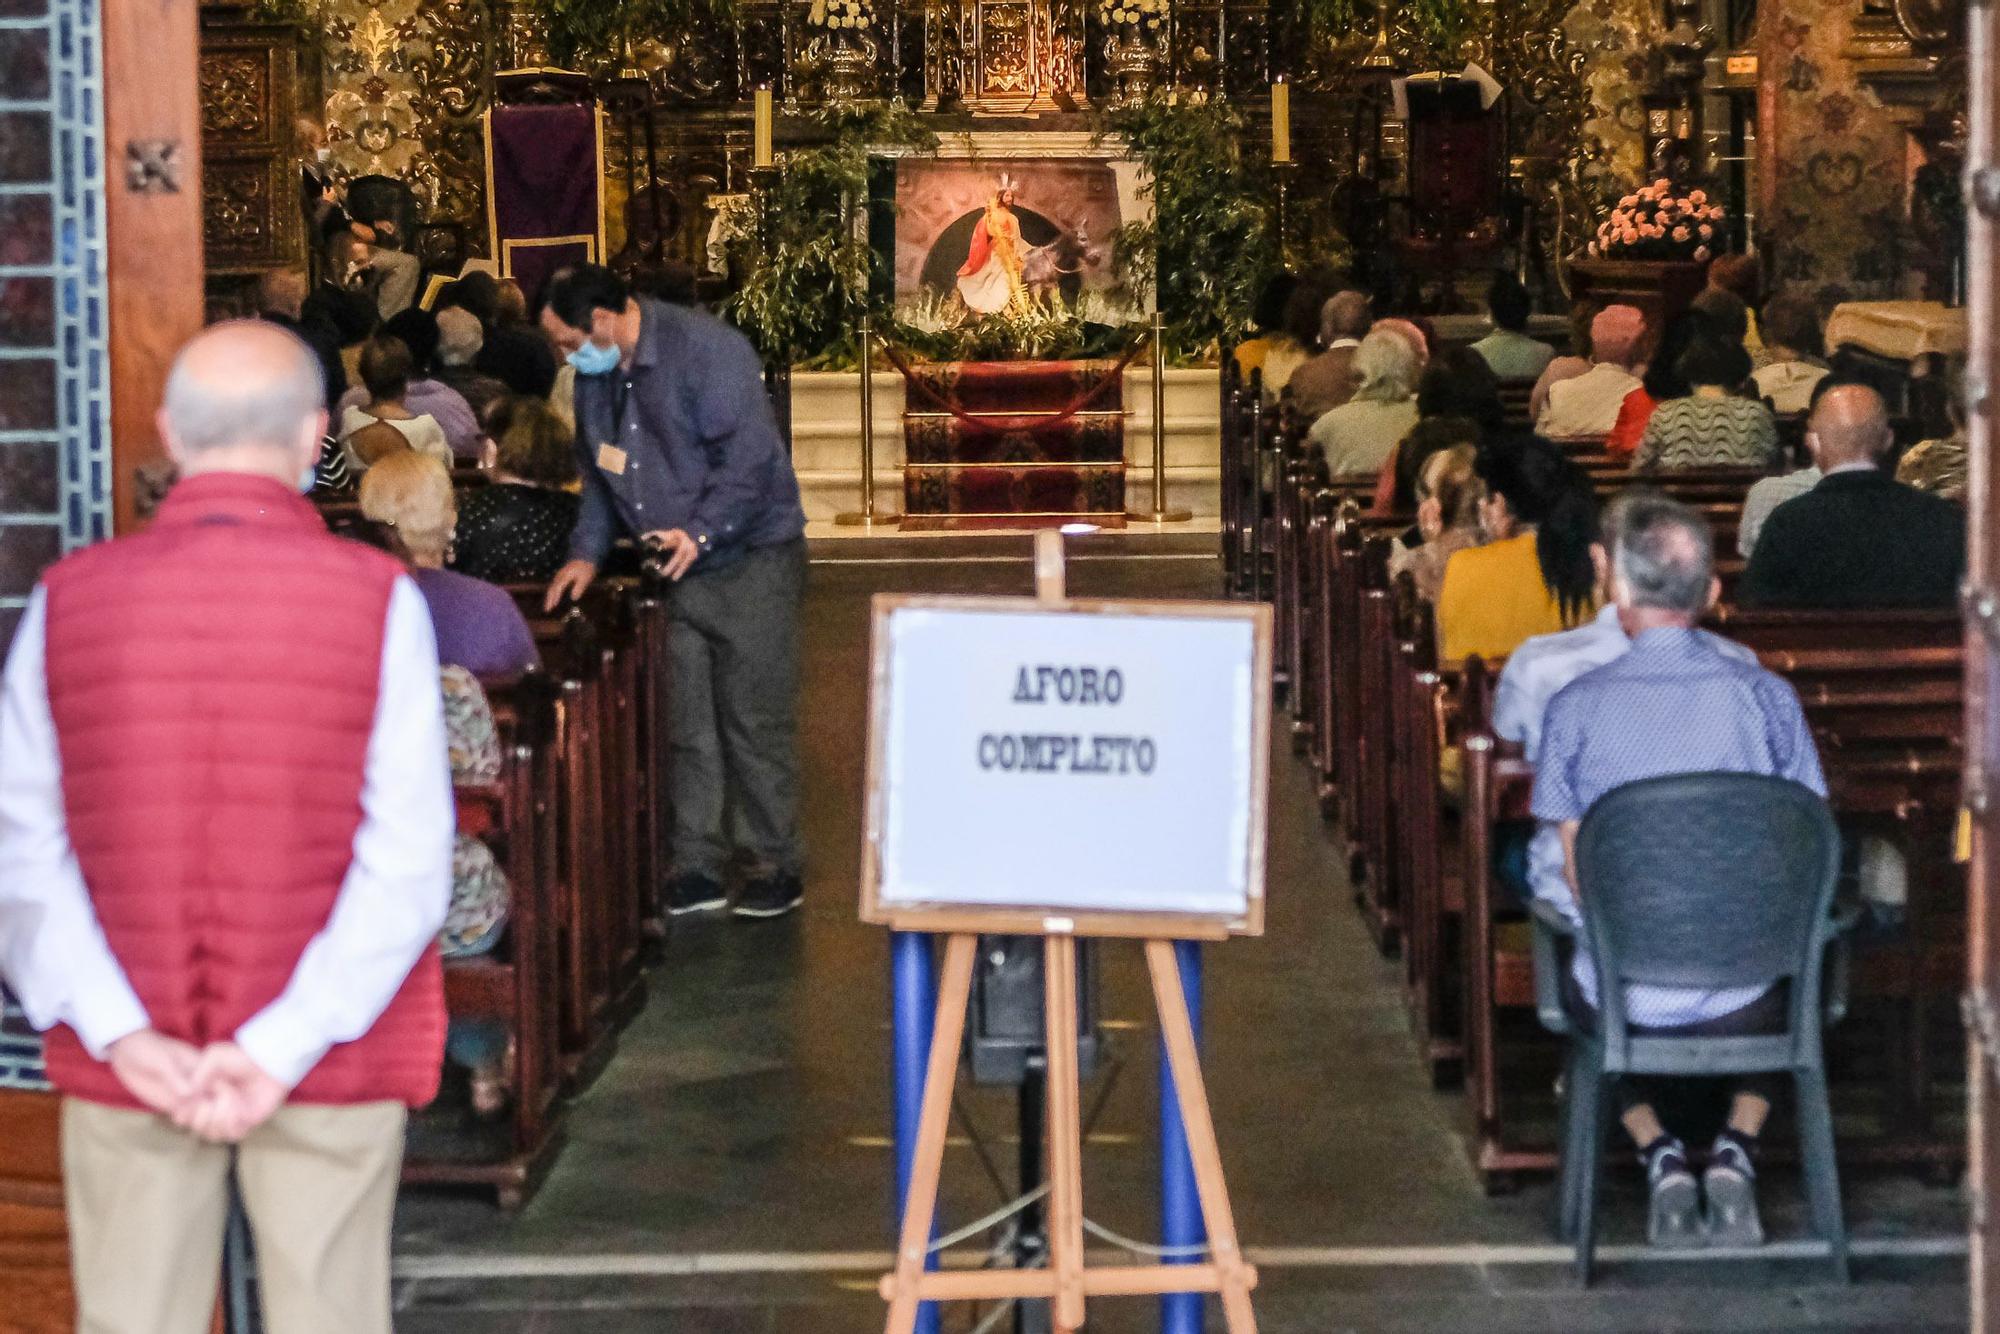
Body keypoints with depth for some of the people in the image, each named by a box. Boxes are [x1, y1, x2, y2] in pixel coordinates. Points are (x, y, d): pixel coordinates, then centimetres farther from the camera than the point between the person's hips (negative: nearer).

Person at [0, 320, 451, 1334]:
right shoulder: (376, 601, -9)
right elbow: (408, 862, -16)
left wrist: (123, 1037, -13)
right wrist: (281, 1050, -17)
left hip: (132, 1059, 2)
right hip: (330, 1060, -2)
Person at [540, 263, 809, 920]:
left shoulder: (708, 350, -16)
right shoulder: (597, 376, 10)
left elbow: (747, 455, -23)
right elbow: (602, 473, 22)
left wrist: (701, 532, -31)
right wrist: (587, 551, 11)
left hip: (751, 564, -7)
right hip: (677, 572, 7)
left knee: (756, 722, -5)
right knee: (688, 727, 6)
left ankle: (777, 867, 5)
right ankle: (697, 868, 12)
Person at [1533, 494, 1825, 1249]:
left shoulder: (1577, 706, -8)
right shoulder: (1765, 697, -5)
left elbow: (1578, 872, -1)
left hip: (1628, 994, -1)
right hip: (1741, 996, 1)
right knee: (1790, 985, 37)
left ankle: (1658, 1154, 13)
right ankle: (1734, 1152, 13)